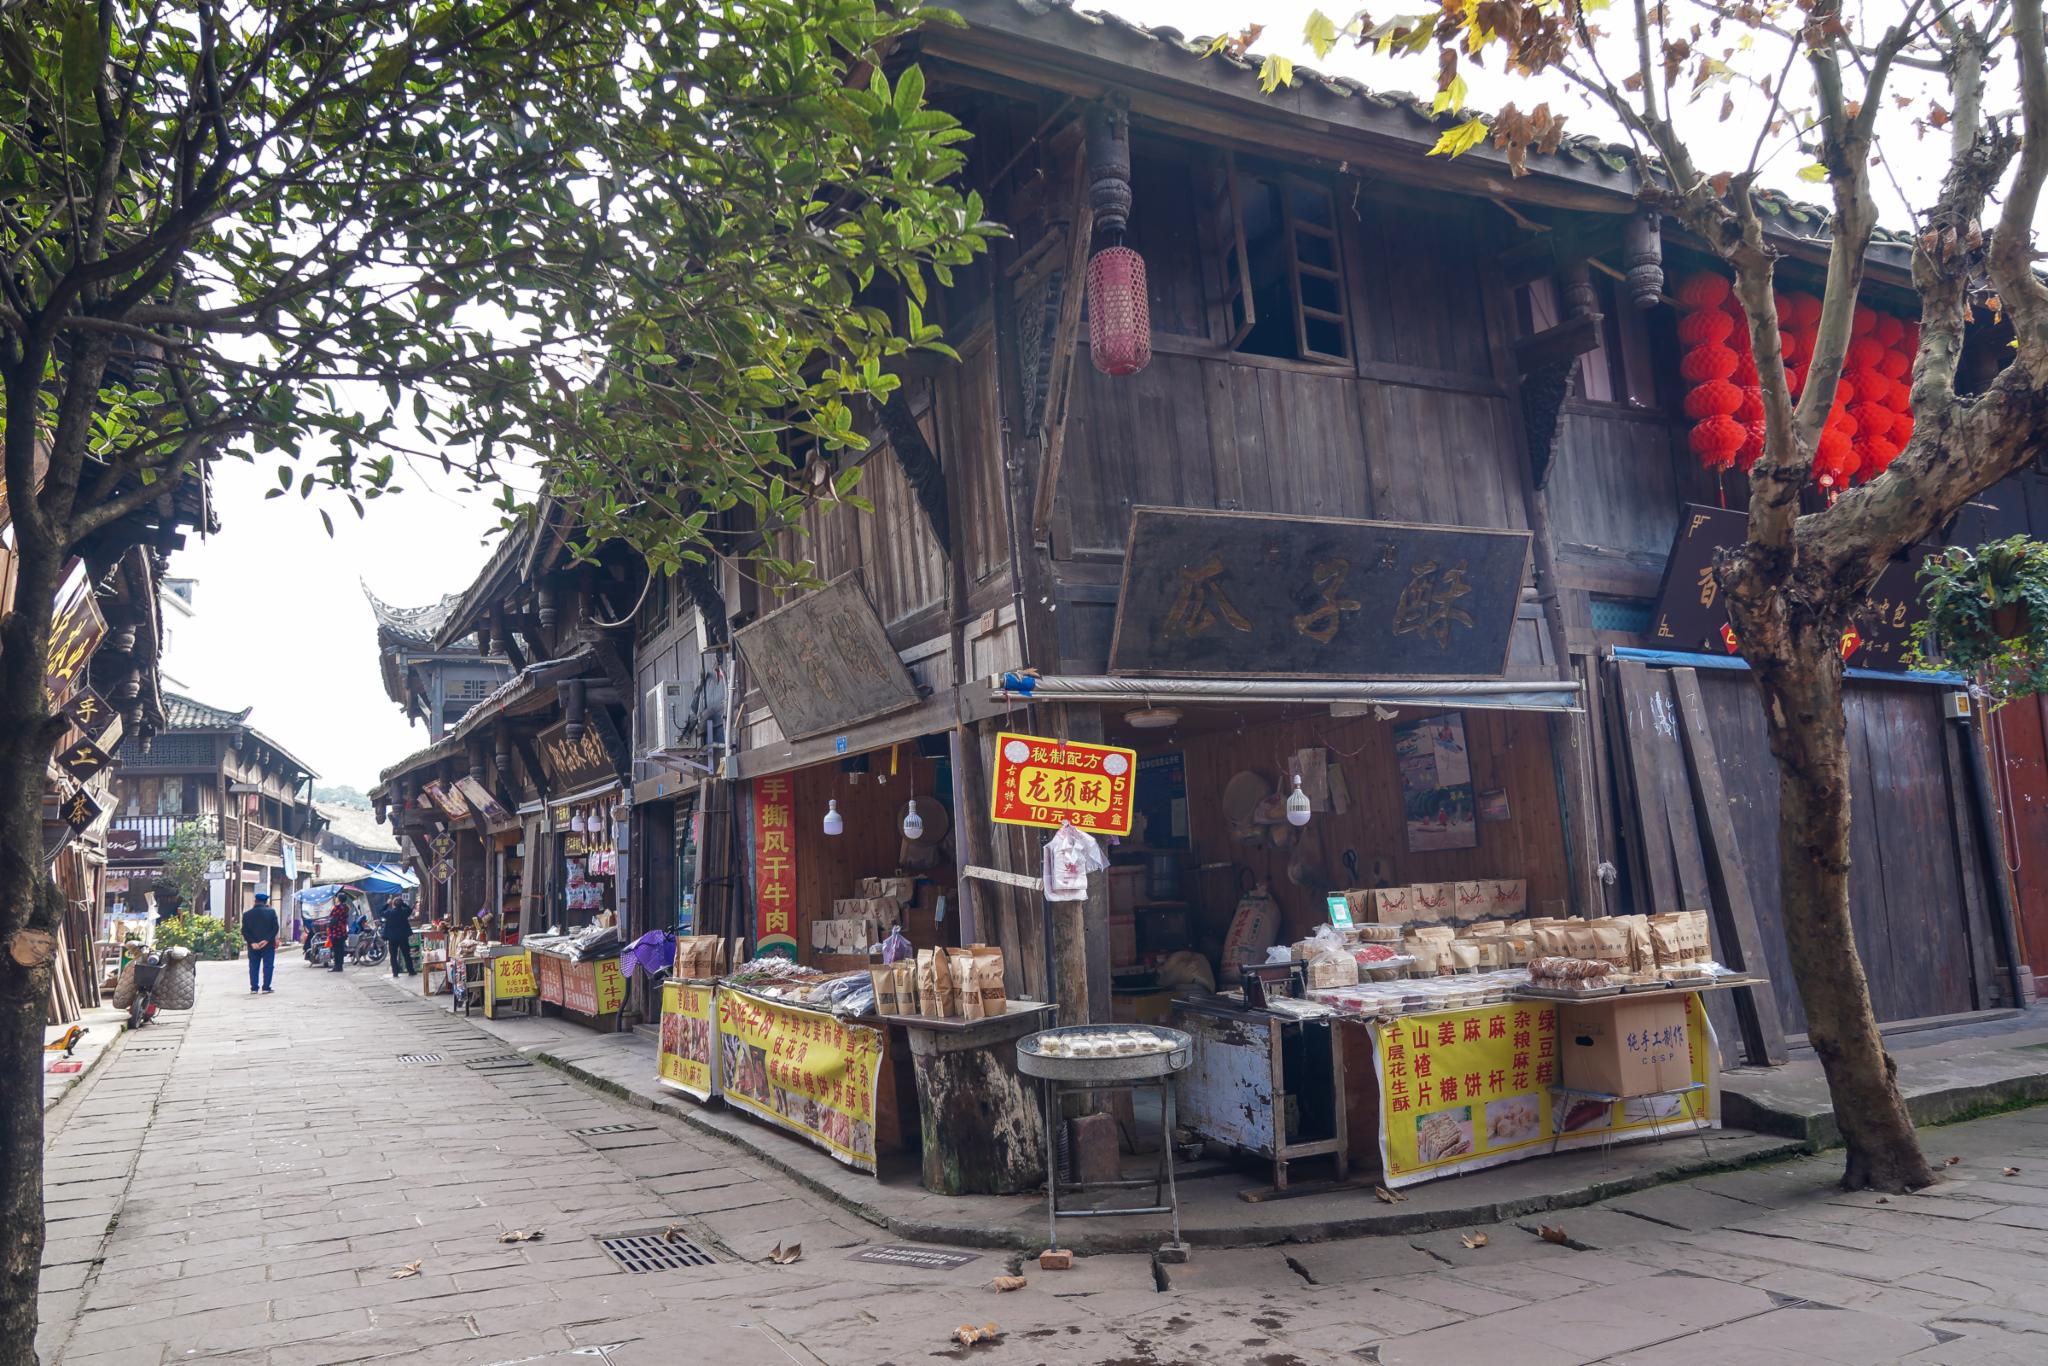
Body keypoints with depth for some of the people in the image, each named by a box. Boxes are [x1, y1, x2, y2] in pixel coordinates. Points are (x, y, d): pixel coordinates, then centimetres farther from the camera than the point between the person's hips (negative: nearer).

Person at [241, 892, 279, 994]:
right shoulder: (271, 912, -5)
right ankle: (266, 987, -1)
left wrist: (252, 942, -7)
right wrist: (266, 940, -11)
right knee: (268, 966, 3)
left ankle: (254, 988, 9)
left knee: (253, 967, 10)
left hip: (253, 945, 2)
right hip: (268, 944, -2)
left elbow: (244, 931, -3)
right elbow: (275, 928, -11)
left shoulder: (247, 914, 2)